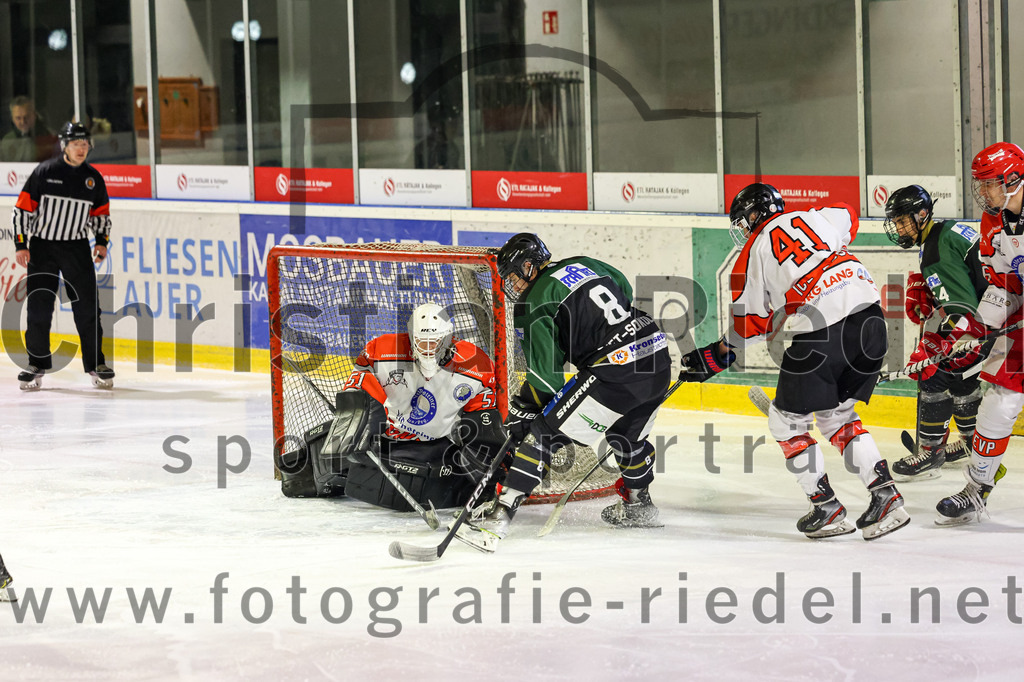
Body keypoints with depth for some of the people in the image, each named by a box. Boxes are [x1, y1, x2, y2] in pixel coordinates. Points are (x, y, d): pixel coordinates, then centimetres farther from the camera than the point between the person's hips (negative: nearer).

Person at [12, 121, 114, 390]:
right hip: (41, 246, -2)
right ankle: (37, 364, 10)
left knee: (87, 307, -3)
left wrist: (102, 241, 4)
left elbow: (101, 213, 16)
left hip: (77, 248, 2)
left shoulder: (93, 178, 4)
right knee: (39, 307, -2)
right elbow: (22, 209, -4)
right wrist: (21, 244, -8)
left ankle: (95, 364, 6)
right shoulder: (44, 172, -6)